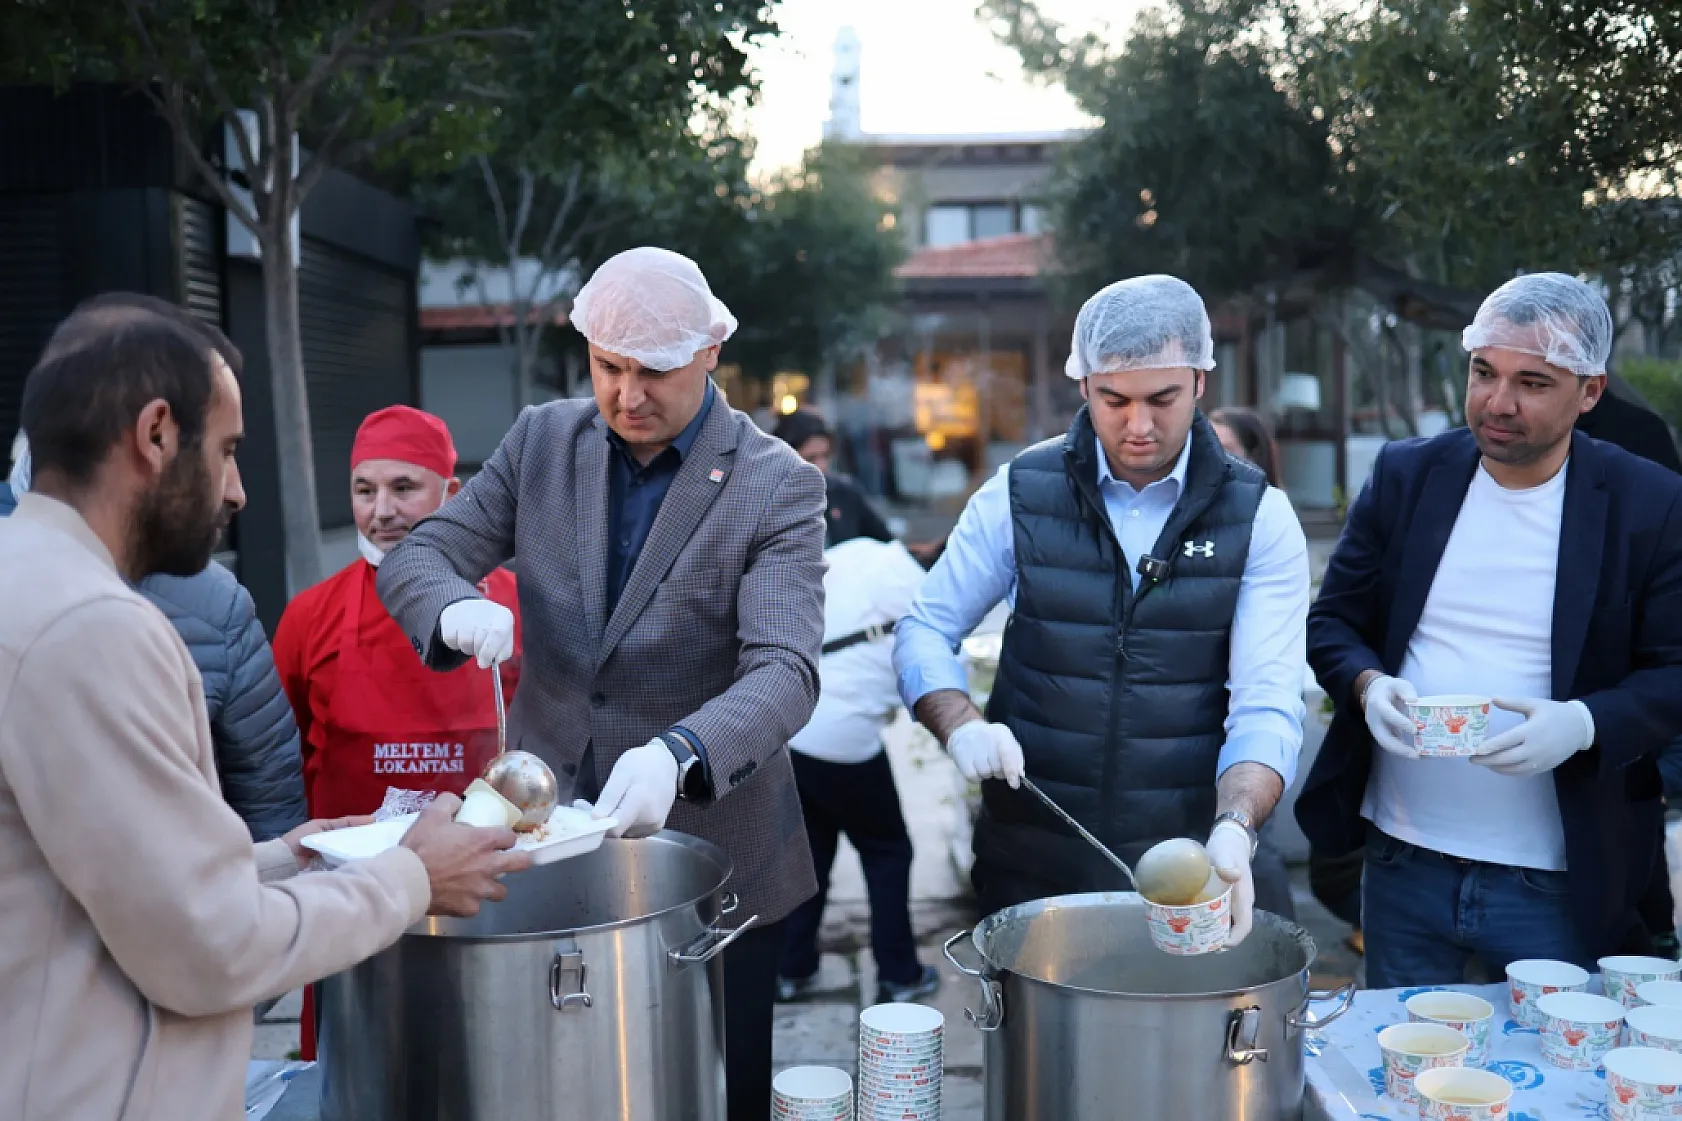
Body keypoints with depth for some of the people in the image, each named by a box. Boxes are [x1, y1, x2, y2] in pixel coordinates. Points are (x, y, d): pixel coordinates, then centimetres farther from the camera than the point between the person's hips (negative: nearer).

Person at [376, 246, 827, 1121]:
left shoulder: (779, 486, -11)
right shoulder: (541, 441, 1)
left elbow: (785, 672, -21)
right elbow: (415, 559, 1)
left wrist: (678, 756, -41)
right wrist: (459, 609, -23)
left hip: (711, 858, -3)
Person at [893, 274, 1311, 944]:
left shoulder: (1259, 518, -5)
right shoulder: (1020, 493, -3)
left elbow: (1267, 706, -11)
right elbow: (924, 631, 2)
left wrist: (1234, 828, -29)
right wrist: (961, 727, -18)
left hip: (1186, 867, 0)